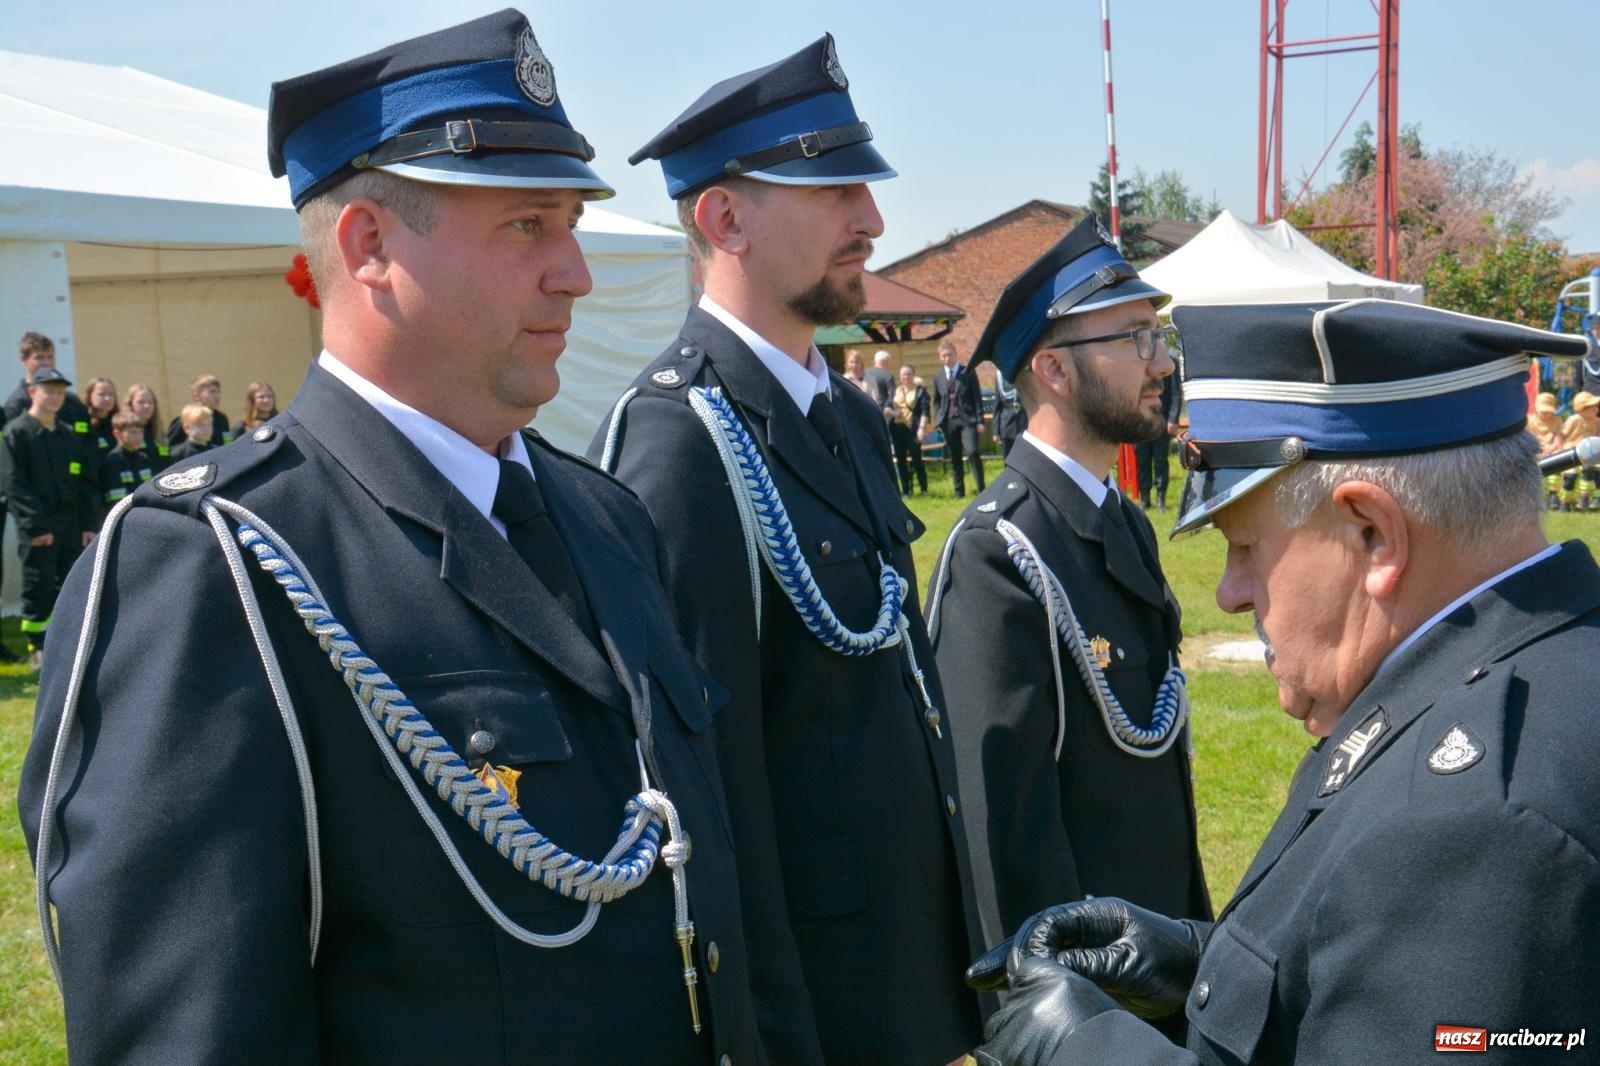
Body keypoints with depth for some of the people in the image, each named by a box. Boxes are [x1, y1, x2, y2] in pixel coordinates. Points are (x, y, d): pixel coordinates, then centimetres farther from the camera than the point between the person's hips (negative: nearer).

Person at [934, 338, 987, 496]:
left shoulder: (968, 373, 1)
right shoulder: (938, 377, 11)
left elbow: (977, 397, -1)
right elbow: (936, 401, 18)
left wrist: (980, 420, -7)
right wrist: (938, 419, 5)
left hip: (967, 419, -4)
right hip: (948, 422, 4)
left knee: (973, 452, -17)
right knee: (954, 458, 7)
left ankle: (981, 489, -9)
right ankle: (959, 491, 14)